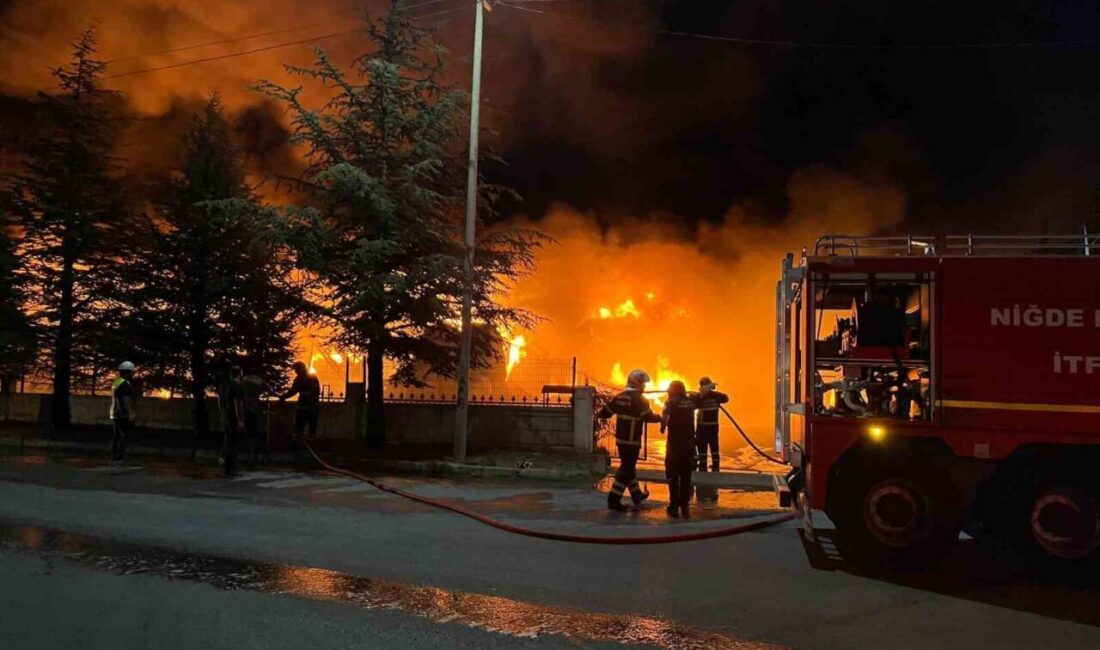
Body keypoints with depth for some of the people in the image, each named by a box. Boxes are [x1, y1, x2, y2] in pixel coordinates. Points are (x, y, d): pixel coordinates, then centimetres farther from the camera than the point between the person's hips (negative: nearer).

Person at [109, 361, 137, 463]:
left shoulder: (116, 383, 17)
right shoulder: (125, 384, -14)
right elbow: (126, 400, -19)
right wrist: (130, 414, -19)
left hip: (115, 415, 10)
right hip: (123, 415, -10)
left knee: (116, 437, 10)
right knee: (125, 437, -9)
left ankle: (113, 458, 10)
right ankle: (119, 457, -14)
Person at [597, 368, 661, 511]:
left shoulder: (619, 397, 6)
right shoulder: (639, 399, -13)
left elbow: (605, 412, 10)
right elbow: (648, 416, -22)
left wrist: (598, 414, 30)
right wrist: (660, 418, -5)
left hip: (620, 438, 8)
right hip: (632, 439, -8)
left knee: (628, 466, 20)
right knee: (626, 469, -2)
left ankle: (637, 495, 35)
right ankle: (613, 500, -3)